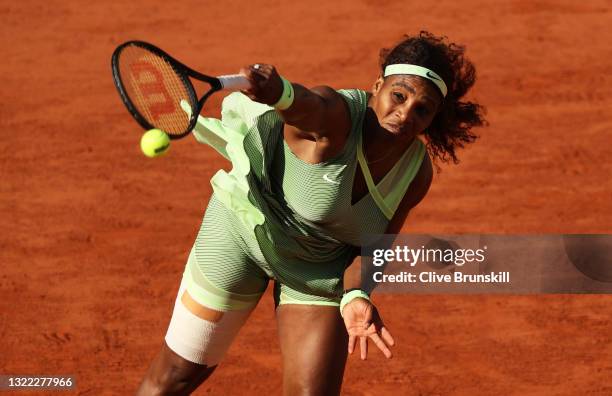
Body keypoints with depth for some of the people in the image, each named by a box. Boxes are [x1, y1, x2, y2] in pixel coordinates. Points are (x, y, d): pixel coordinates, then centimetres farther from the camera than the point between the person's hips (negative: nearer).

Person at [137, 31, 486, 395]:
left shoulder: (416, 173, -12)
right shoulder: (336, 116, -31)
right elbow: (304, 104, -55)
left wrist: (354, 296, -24)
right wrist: (278, 91, -79)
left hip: (324, 267, 4)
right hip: (246, 230, -4)